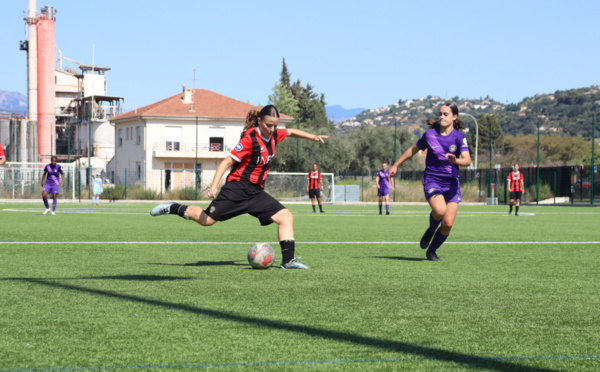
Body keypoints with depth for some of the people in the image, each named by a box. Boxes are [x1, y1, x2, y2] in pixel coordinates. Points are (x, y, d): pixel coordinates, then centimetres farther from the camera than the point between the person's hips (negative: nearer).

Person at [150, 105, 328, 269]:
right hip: (237, 188, -7)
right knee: (207, 220, -7)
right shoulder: (250, 138, -17)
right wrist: (214, 185, -25)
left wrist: (313, 137, 23)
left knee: (286, 217, -6)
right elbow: (228, 161, -17)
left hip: (256, 192, 7)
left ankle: (288, 260, -7)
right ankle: (173, 208, 16)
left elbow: (291, 131, 28)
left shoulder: (274, 135, 4)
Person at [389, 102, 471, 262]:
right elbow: (413, 150, 16)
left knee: (448, 223, -7)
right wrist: (396, 165, 21)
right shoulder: (430, 134, 0)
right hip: (432, 180, -1)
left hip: (452, 184, 1)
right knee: (440, 210, -31)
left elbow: (467, 160, -16)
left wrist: (456, 160, -37)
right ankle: (430, 230, 3)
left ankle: (431, 251, 18)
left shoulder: (459, 137, -3)